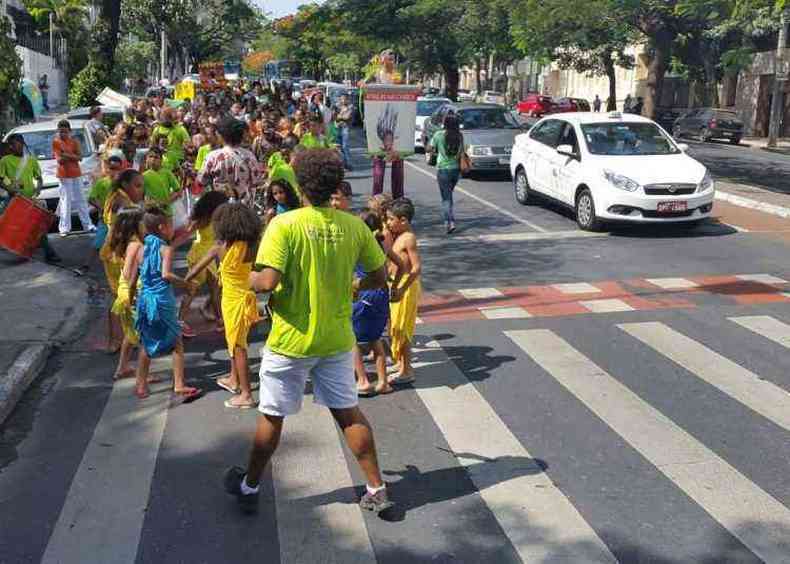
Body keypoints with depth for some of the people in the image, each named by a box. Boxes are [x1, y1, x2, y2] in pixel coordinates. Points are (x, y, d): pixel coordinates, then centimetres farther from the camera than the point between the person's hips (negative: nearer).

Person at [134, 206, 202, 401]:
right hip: (163, 301, -5)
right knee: (177, 344, 10)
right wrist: (184, 282, -13)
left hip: (144, 300, 5)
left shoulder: (141, 250, 4)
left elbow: (132, 280, 7)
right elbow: (166, 274, -26)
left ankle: (141, 386, 23)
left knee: (146, 345, 19)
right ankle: (179, 385, 11)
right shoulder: (166, 249, -10)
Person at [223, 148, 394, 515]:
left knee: (271, 416, 13)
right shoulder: (354, 226, -4)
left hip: (291, 340, -3)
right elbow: (379, 277, 2)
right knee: (349, 412, 15)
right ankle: (377, 490, 20)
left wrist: (248, 279, -2)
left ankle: (249, 487, 32)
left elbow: (268, 281, -24)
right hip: (336, 340, 3)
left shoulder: (285, 224, -17)